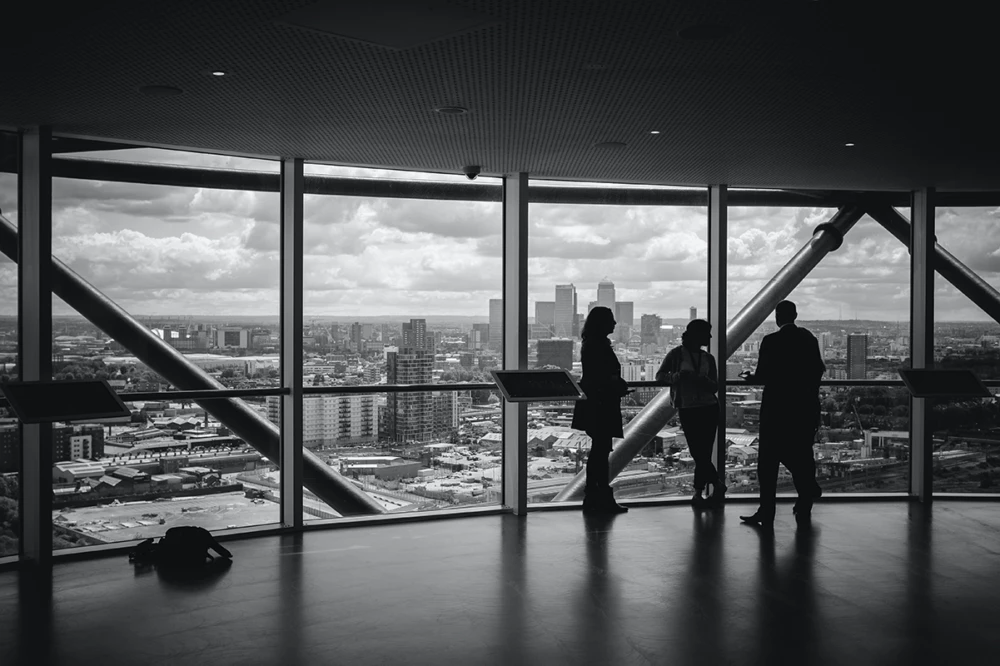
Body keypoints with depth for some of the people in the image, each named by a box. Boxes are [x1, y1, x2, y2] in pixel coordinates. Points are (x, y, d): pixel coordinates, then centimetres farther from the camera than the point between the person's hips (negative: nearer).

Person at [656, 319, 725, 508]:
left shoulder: (708, 358, 9)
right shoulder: (677, 354, 0)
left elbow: (715, 387, 6)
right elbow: (659, 375, 1)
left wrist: (702, 380, -16)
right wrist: (676, 376, -19)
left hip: (709, 408, 2)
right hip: (687, 409, -2)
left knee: (703, 453, -1)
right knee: (698, 453, -5)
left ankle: (698, 493, 8)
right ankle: (717, 484, 8)